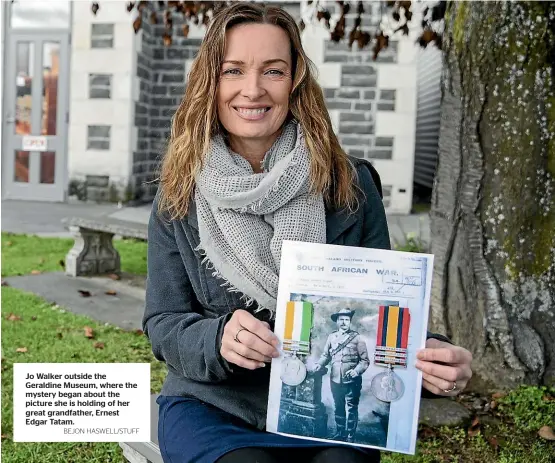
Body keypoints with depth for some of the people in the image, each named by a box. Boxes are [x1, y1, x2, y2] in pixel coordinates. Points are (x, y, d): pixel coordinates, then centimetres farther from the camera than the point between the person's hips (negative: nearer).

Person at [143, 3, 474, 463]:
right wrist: (217, 339, -23)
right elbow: (163, 325, -1)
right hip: (212, 407, 0)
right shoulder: (179, 196, -1)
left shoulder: (351, 185, -3)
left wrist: (429, 357, -19)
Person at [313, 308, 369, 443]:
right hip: (335, 380, 4)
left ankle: (350, 436, 14)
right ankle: (340, 433, 31)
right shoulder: (332, 337, 4)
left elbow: (365, 360, -6)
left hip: (352, 381, -4)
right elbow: (326, 355, 14)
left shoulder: (357, 338, -5)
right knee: (338, 408, 17)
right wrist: (319, 364, -4)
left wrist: (357, 370, -22)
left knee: (352, 409, 3)